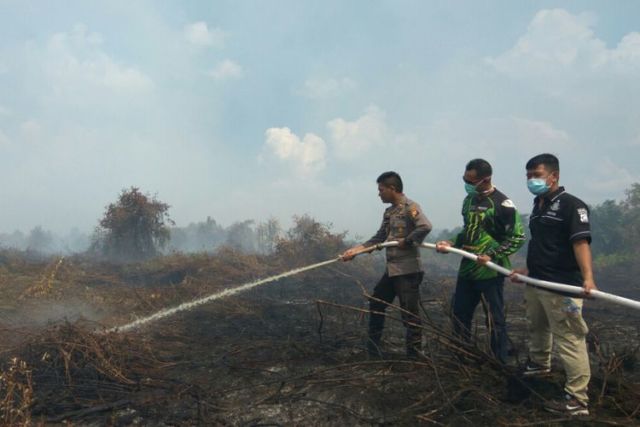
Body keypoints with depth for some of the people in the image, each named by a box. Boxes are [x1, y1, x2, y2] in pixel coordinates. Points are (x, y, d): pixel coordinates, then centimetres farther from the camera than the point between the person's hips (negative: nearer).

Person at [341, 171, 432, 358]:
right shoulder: (388, 212, 14)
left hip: (408, 270, -9)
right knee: (376, 303, 17)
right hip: (391, 269, 9)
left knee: (410, 314, -2)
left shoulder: (410, 207, -13)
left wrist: (407, 241, -19)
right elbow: (379, 238, 13)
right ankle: (373, 345, 32)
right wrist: (356, 249, 7)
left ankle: (414, 354, 11)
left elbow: (426, 226, -28)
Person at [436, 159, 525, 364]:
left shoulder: (502, 204, -14)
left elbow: (518, 238, -13)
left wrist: (492, 256, -21)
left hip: (490, 271, -7)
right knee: (460, 316, 14)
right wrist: (452, 244, 3)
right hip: (467, 268, 8)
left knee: (494, 320, 4)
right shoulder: (469, 200, 9)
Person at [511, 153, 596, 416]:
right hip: (535, 283, 9)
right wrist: (528, 270, 22)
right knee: (537, 328, 26)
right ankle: (539, 364, 49)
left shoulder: (571, 205, -12)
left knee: (569, 341, -6)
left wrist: (587, 277, -34)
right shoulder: (538, 206, 13)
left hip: (562, 287, -9)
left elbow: (581, 242, -23)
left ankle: (577, 400, 2)